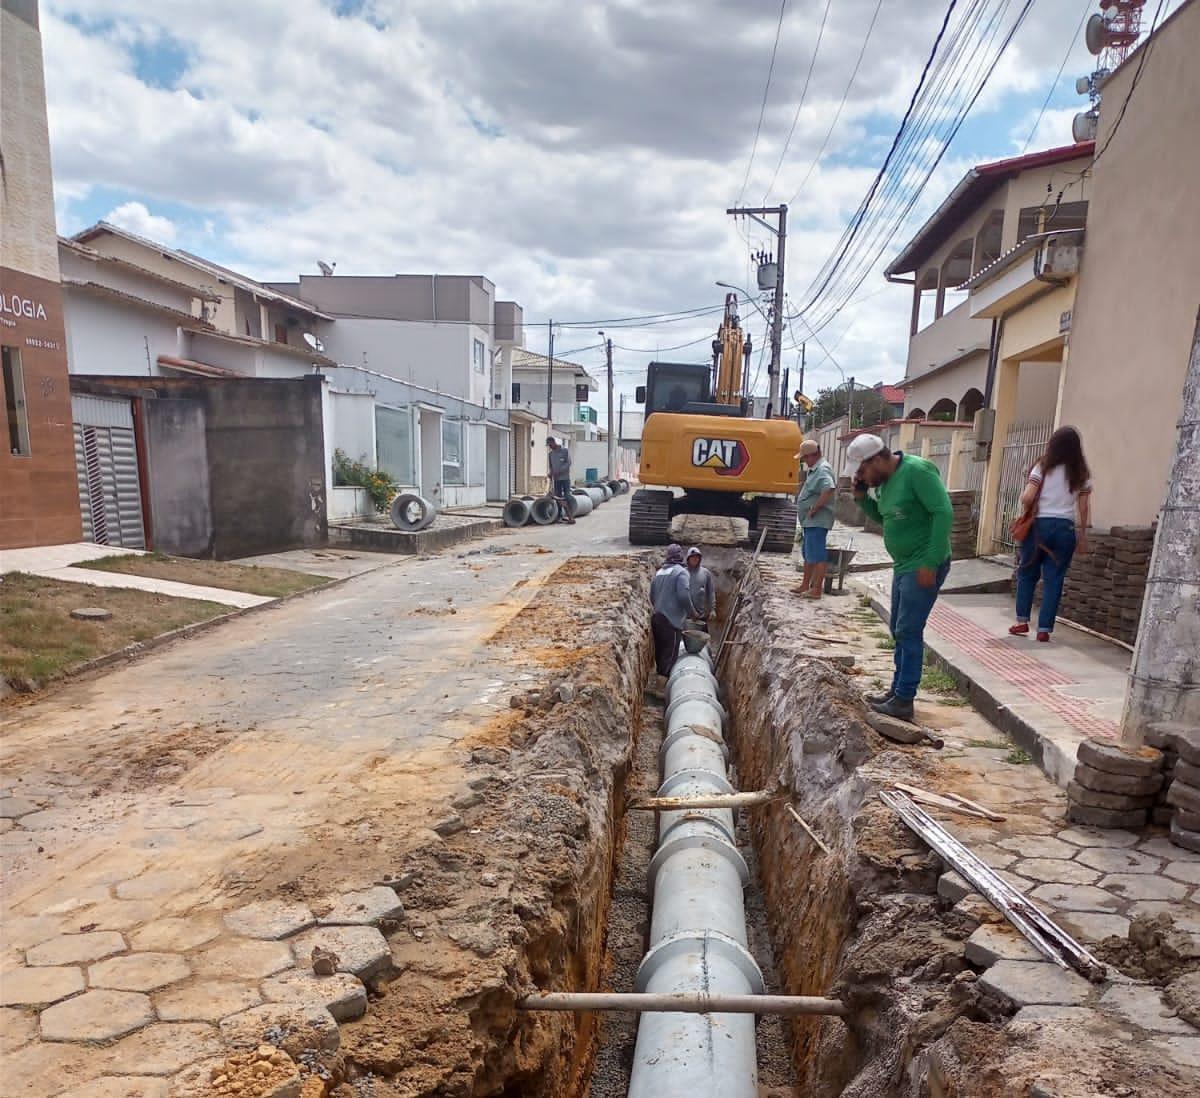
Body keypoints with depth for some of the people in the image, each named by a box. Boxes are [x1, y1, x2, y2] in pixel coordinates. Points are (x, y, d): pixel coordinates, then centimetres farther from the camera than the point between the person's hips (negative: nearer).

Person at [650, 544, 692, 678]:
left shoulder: (659, 572, 14)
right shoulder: (681, 572, -9)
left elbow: (652, 595, 20)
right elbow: (684, 595, -18)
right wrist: (691, 612, -4)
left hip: (656, 617, 7)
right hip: (671, 619, -7)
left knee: (660, 651, 16)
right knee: (669, 656, -4)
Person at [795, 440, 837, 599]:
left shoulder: (822, 470, -16)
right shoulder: (815, 469, 16)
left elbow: (829, 490, -31)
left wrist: (813, 510, -24)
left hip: (817, 521, -11)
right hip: (811, 521, 11)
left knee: (817, 555, -7)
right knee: (808, 554, 17)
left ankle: (817, 589, -4)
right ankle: (805, 585, 26)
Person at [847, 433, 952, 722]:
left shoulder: (917, 470, -17)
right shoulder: (886, 480, 10)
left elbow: (943, 513, -22)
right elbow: (883, 518, 22)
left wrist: (930, 563, -24)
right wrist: (862, 497, 4)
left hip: (923, 567, -9)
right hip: (903, 566, 9)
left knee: (909, 632, -6)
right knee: (900, 631, 14)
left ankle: (904, 701, 1)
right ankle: (897, 691, 24)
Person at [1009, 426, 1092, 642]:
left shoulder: (1043, 466, -3)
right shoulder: (1081, 473, 5)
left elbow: (1027, 498, -11)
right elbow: (1084, 508, 3)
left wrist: (1027, 511, 10)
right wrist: (1083, 534, 12)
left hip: (1039, 525, -1)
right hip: (1065, 529, 2)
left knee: (1027, 574, 13)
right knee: (1054, 580, 4)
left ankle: (1022, 621, 14)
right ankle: (1044, 629, 4)